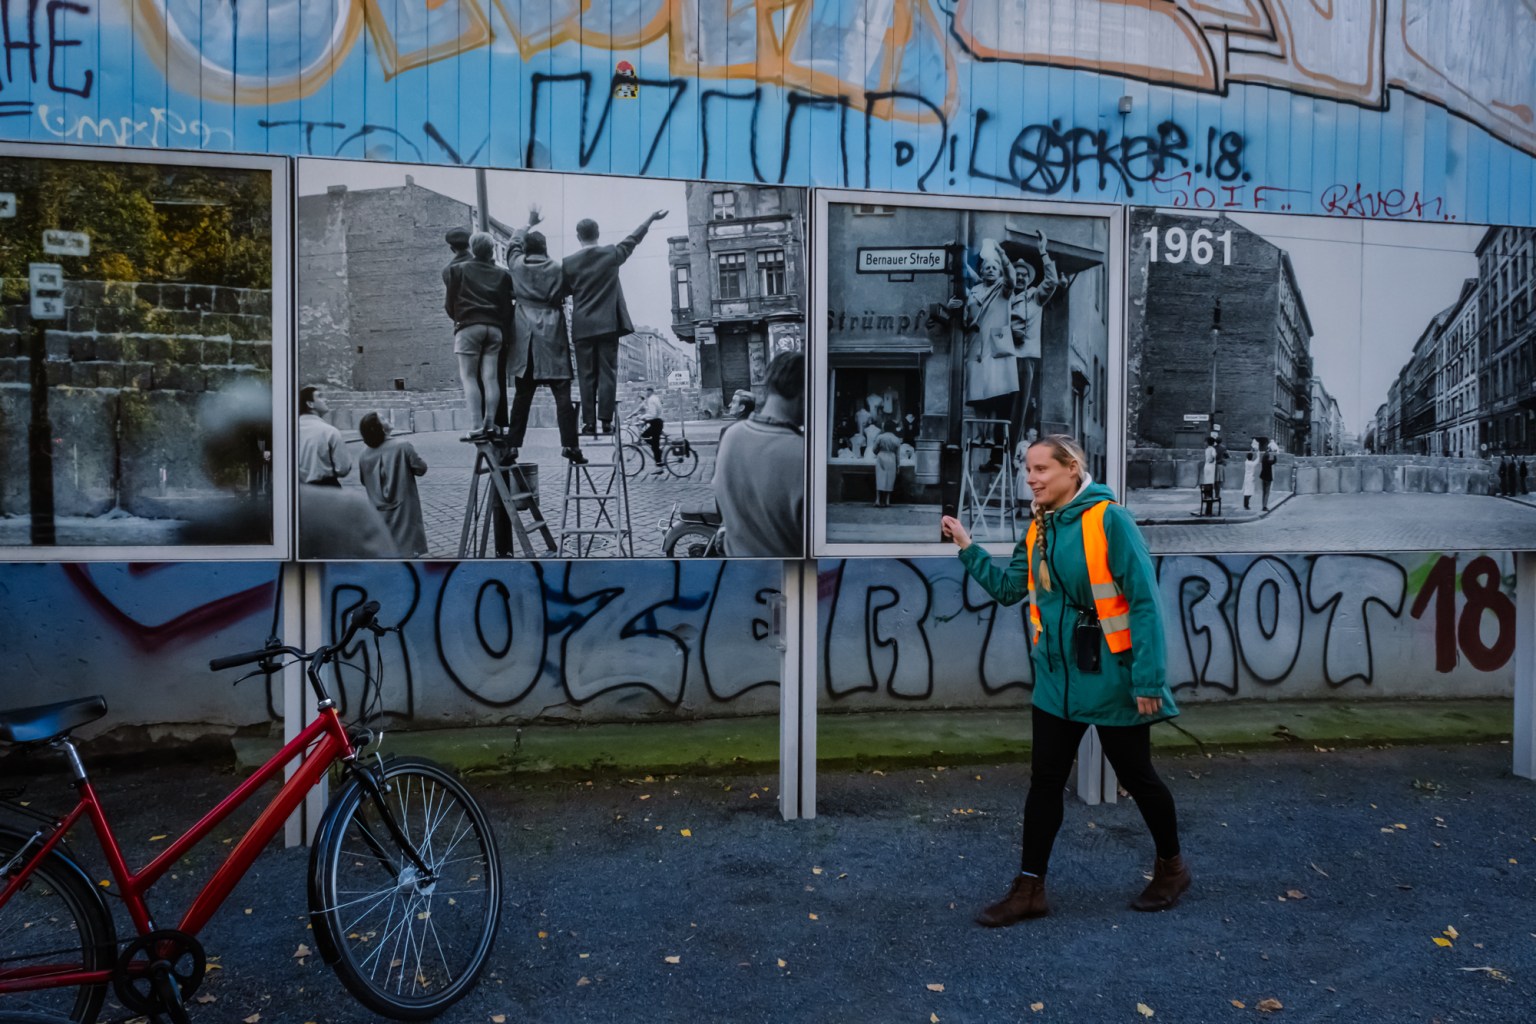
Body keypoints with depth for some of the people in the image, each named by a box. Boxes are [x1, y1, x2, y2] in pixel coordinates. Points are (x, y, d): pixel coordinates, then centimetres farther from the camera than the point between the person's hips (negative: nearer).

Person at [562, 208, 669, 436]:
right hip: (608, 324, 0)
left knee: (586, 375, 3)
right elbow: (633, 239, 14)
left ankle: (589, 422, 0)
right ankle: (606, 420, -3)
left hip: (582, 327, 0)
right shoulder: (611, 254, 1)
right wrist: (652, 217, 26)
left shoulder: (568, 263, -2)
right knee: (607, 372, 2)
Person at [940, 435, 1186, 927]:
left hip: (1110, 678, -6)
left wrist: (1148, 680, -19)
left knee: (1135, 775, 12)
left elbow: (1145, 603, -17)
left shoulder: (1110, 520, -15)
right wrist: (967, 548, 0)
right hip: (1056, 679, 6)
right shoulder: (1039, 530, 6)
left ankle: (1171, 865, 37)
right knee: (1044, 781, 8)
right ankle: (1029, 888, 18)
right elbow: (1008, 588, 8)